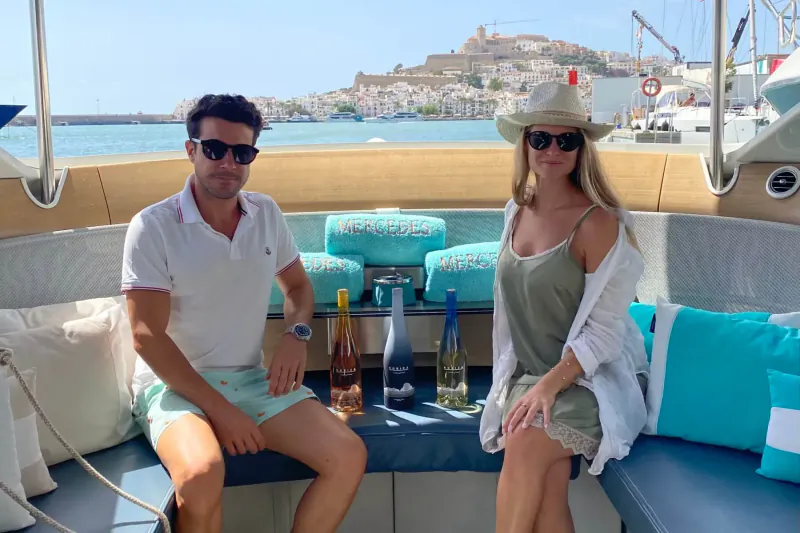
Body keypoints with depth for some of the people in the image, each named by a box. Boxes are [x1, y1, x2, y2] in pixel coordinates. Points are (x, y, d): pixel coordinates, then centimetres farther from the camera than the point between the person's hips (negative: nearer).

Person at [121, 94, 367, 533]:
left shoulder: (266, 213, 5)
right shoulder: (153, 226, -11)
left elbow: (297, 285, 20)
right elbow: (147, 336, -14)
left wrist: (296, 333, -3)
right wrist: (219, 410, -18)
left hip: (254, 379, 5)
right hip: (175, 384, -5)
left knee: (349, 457, -13)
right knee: (201, 473, -36)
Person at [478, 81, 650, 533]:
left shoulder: (597, 222, -15)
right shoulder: (517, 211, 5)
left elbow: (604, 330, -16)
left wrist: (550, 384, -23)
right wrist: (534, 384, 5)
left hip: (592, 379, -4)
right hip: (528, 375, 5)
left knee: (524, 444, -31)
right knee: (547, 489, -20)